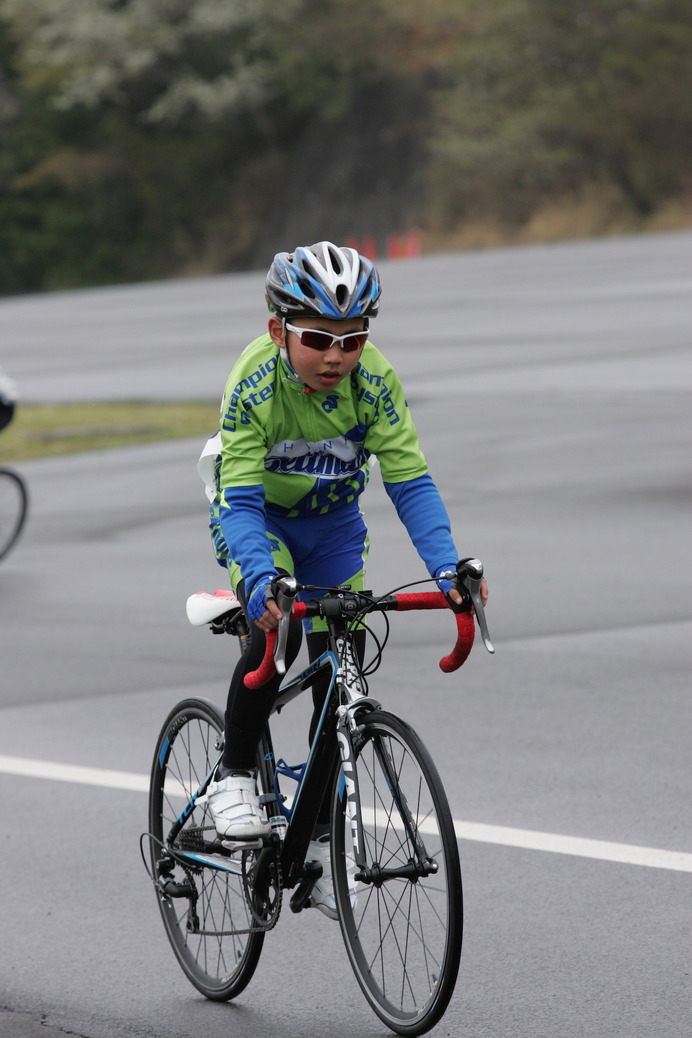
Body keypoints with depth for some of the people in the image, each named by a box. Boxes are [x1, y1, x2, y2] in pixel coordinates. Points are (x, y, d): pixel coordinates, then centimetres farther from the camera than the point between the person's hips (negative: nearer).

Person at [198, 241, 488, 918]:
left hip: (333, 524, 3)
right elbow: (241, 501, -35)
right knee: (274, 629, -30)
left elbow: (409, 482, -26)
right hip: (259, 516, -3)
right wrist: (262, 580, -52)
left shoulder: (374, 380, -26)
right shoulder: (254, 385, -32)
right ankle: (234, 776, -8)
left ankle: (318, 839, 13)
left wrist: (447, 567, -40)